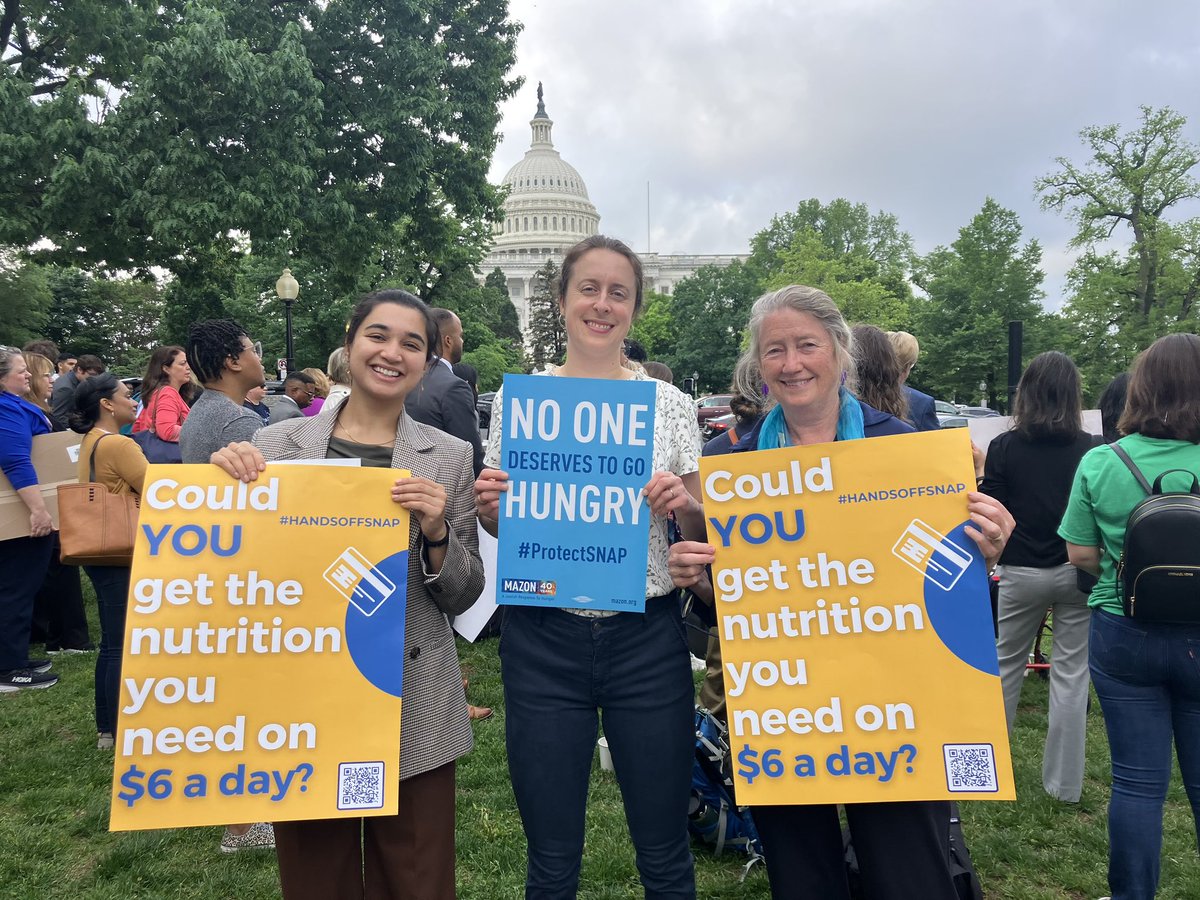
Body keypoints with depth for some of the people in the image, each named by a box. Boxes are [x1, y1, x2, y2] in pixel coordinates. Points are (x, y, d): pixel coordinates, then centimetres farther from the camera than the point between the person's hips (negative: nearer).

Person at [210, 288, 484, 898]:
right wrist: (228, 476, -9)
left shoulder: (448, 458, 0)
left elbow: (461, 597, 2)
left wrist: (436, 533, -17)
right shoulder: (279, 443, 1)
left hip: (413, 708, 0)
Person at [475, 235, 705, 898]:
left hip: (647, 637, 0)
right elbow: (500, 525, 11)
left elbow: (703, 529, 8)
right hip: (543, 639, 0)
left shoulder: (668, 402, 2)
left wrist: (685, 504, -13)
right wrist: (489, 507, -10)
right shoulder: (515, 399, 3)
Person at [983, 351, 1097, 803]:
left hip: (1021, 574, 0)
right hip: (1076, 573, 0)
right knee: (1071, 673, 9)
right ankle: (1063, 782, 17)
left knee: (1005, 665, 17)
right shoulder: (1089, 450, -7)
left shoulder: (1004, 447, -8)